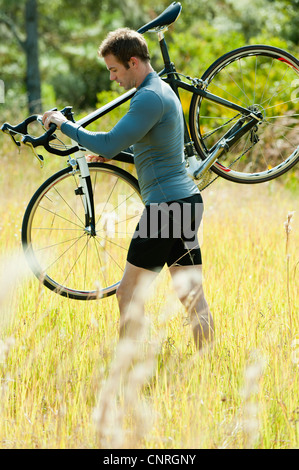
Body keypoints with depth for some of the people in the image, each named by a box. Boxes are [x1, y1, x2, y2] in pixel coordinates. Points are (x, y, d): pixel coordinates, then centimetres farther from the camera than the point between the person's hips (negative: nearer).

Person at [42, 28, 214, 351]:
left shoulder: (150, 98, -15)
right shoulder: (163, 90, 18)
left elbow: (109, 145, -21)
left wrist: (64, 124, -9)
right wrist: (112, 151, 18)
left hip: (167, 204, -10)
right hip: (187, 202, 10)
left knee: (129, 294, -4)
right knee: (191, 296, 6)